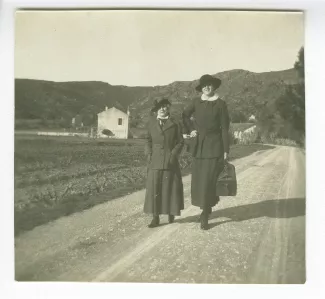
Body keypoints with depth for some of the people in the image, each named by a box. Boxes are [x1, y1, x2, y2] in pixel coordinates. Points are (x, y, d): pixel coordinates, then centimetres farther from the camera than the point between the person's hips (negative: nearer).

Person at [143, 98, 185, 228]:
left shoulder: (175, 124, 3)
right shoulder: (151, 123, 8)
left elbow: (180, 142, 4)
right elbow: (148, 140, 13)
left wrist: (173, 154, -8)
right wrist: (149, 153, 0)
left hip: (170, 161, -1)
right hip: (155, 161, 1)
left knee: (170, 187, 6)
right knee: (154, 187, -3)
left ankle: (171, 212, 27)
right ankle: (155, 218, 4)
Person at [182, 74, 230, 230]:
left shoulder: (220, 104, -2)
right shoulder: (196, 102, 6)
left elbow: (225, 127, -4)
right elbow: (185, 115, 22)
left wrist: (226, 150, -6)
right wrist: (190, 130, 7)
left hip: (214, 145, -3)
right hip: (198, 145, 4)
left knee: (208, 179, -6)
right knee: (198, 179, 7)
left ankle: (205, 216, 3)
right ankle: (206, 207, 28)